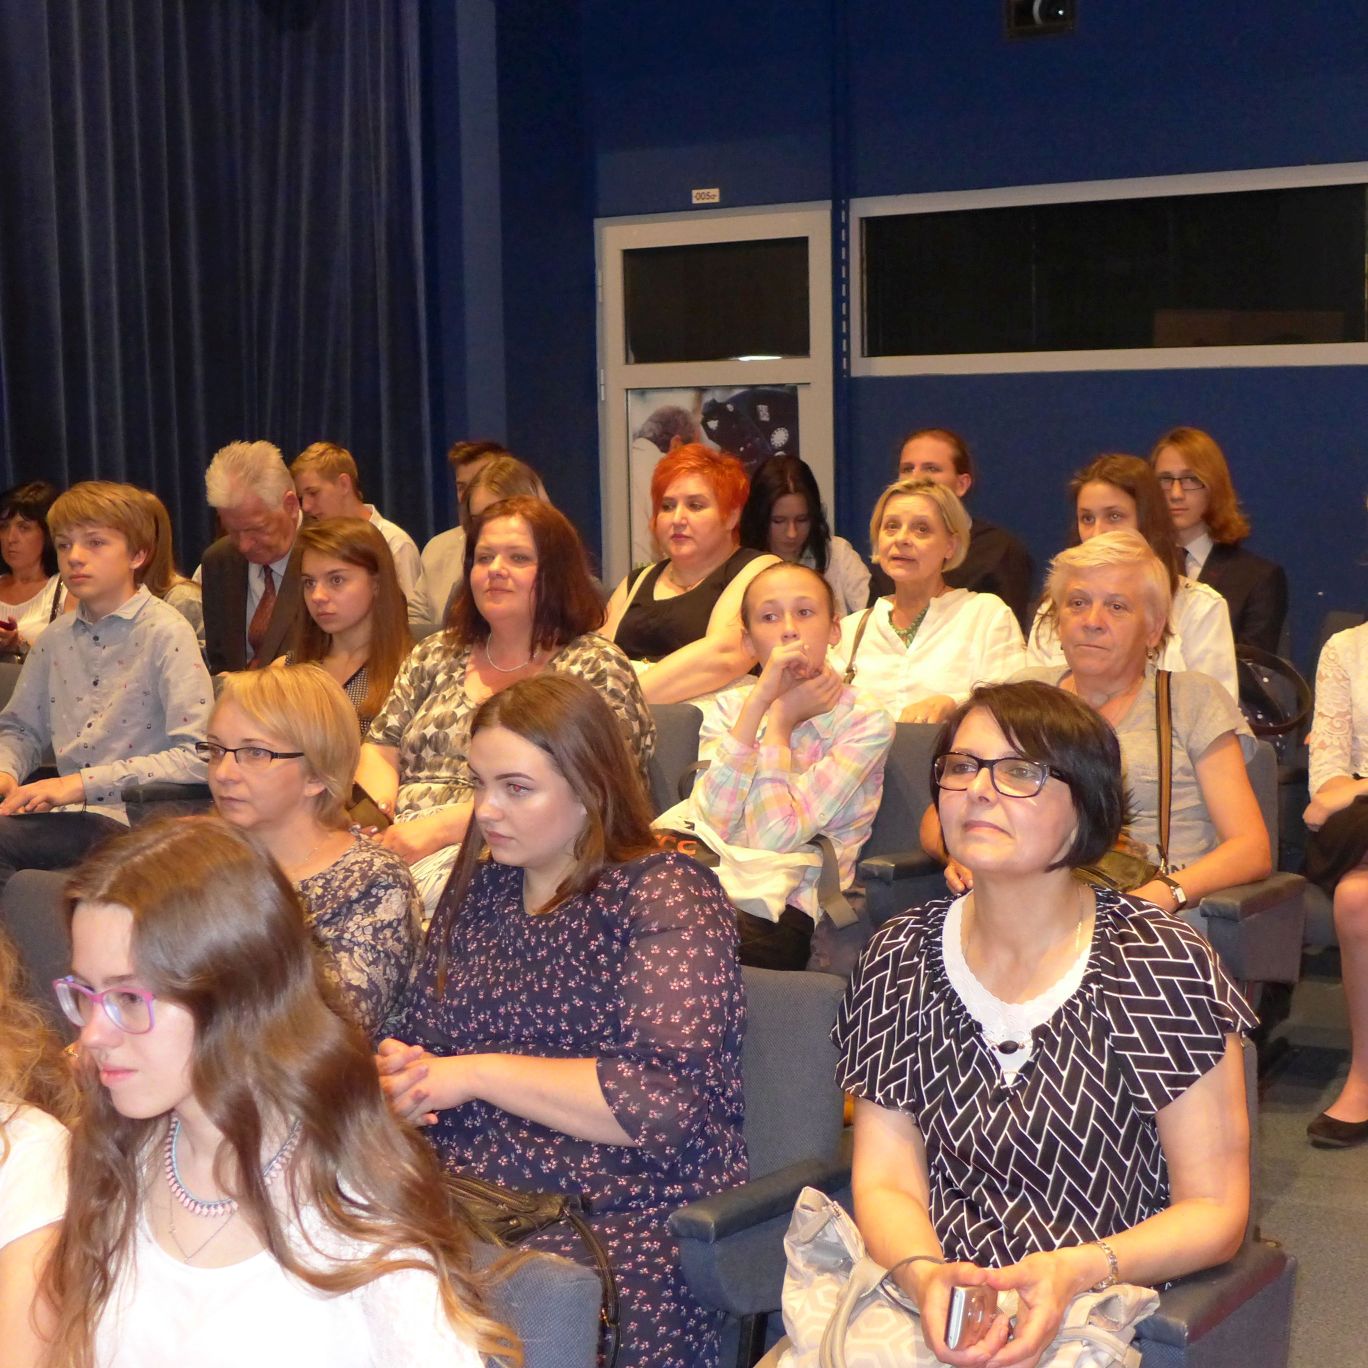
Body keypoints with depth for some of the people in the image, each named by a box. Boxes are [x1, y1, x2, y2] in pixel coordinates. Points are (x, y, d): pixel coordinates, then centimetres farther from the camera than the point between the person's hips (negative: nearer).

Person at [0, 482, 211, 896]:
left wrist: (82, 783, -16)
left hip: (131, 820, -5)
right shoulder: (56, 638, 15)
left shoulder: (165, 634, -5)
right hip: (70, 815, 6)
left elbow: (197, 758, -14)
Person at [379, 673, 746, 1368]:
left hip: (622, 1222, -6)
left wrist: (479, 1072, -13)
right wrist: (395, 1073, 1)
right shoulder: (480, 884, 17)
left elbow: (666, 1101, -15)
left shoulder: (667, 895, -3)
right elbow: (416, 1035, 26)